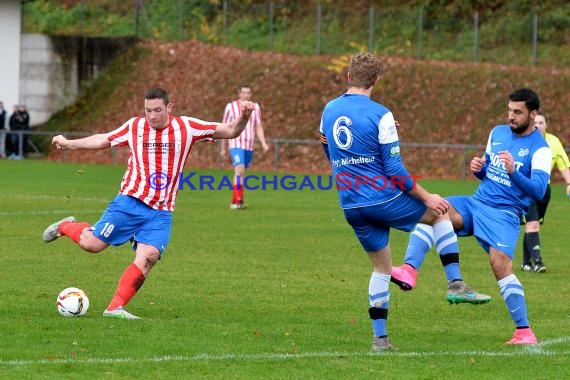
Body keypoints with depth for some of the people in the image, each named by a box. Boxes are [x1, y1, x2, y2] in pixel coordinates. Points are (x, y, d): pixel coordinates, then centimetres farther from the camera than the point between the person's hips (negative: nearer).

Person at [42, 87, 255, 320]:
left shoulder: (186, 127, 1)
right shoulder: (134, 127, 3)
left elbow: (230, 131, 1)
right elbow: (103, 140, 18)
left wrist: (243, 118, -19)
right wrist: (68, 144, 18)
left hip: (161, 213, 1)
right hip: (130, 202, -1)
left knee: (148, 257, -19)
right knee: (92, 244, -8)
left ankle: (115, 308, -16)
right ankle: (66, 227, 26)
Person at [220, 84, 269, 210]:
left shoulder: (255, 107, 8)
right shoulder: (231, 107, -2)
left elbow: (258, 127, 10)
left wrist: (263, 143, -4)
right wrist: (223, 148, 7)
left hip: (249, 146, 4)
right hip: (236, 144, -4)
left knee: (241, 173, 10)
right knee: (239, 170, -19)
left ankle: (235, 201, 19)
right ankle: (237, 200, -21)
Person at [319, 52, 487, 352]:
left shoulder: (329, 111, 4)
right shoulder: (380, 115, -14)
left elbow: (329, 153, 19)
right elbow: (395, 171, -14)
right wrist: (426, 198, -6)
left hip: (351, 208, 5)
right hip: (384, 200, -5)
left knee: (381, 266, 18)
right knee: (440, 211, 18)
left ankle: (379, 338, 13)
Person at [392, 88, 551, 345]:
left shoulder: (540, 149, -5)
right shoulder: (498, 133, 14)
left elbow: (539, 190, -17)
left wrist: (513, 172, -32)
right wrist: (478, 168, 2)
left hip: (504, 214, -6)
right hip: (475, 203, 6)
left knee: (501, 264, -24)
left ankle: (524, 332, -13)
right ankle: (409, 270, -36)